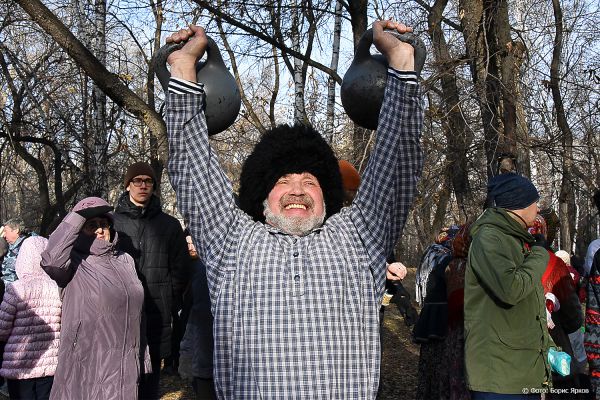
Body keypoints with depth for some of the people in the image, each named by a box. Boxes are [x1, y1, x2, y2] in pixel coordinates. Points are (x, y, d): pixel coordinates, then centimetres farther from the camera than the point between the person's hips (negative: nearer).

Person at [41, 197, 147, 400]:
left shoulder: (125, 260, 11)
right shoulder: (74, 263, -5)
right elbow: (50, 260, -30)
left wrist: (142, 359, 16)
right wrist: (78, 215, -23)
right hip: (87, 366, -5)